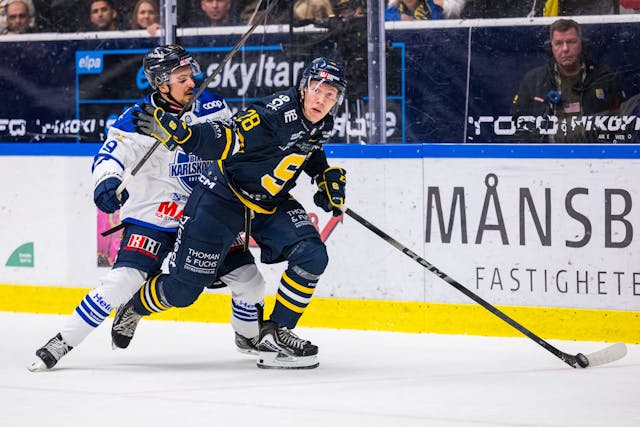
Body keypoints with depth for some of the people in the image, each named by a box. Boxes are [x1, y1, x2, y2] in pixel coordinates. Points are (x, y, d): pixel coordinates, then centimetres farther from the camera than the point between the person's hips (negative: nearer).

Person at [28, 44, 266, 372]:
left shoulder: (210, 107, 0)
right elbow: (110, 156, -23)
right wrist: (107, 182, -43)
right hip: (153, 217, -5)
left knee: (248, 280, 3)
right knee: (124, 279, -21)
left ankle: (249, 336, 35)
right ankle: (61, 343, -12)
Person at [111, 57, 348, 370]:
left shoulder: (321, 124, -2)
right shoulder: (276, 113, -28)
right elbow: (225, 141, -35)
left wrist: (328, 177, 8)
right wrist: (178, 133, -50)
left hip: (272, 203, 7)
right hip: (223, 196, -7)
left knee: (312, 257, -17)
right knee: (183, 288, -2)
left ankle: (275, 333, -4)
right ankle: (133, 306, 31)